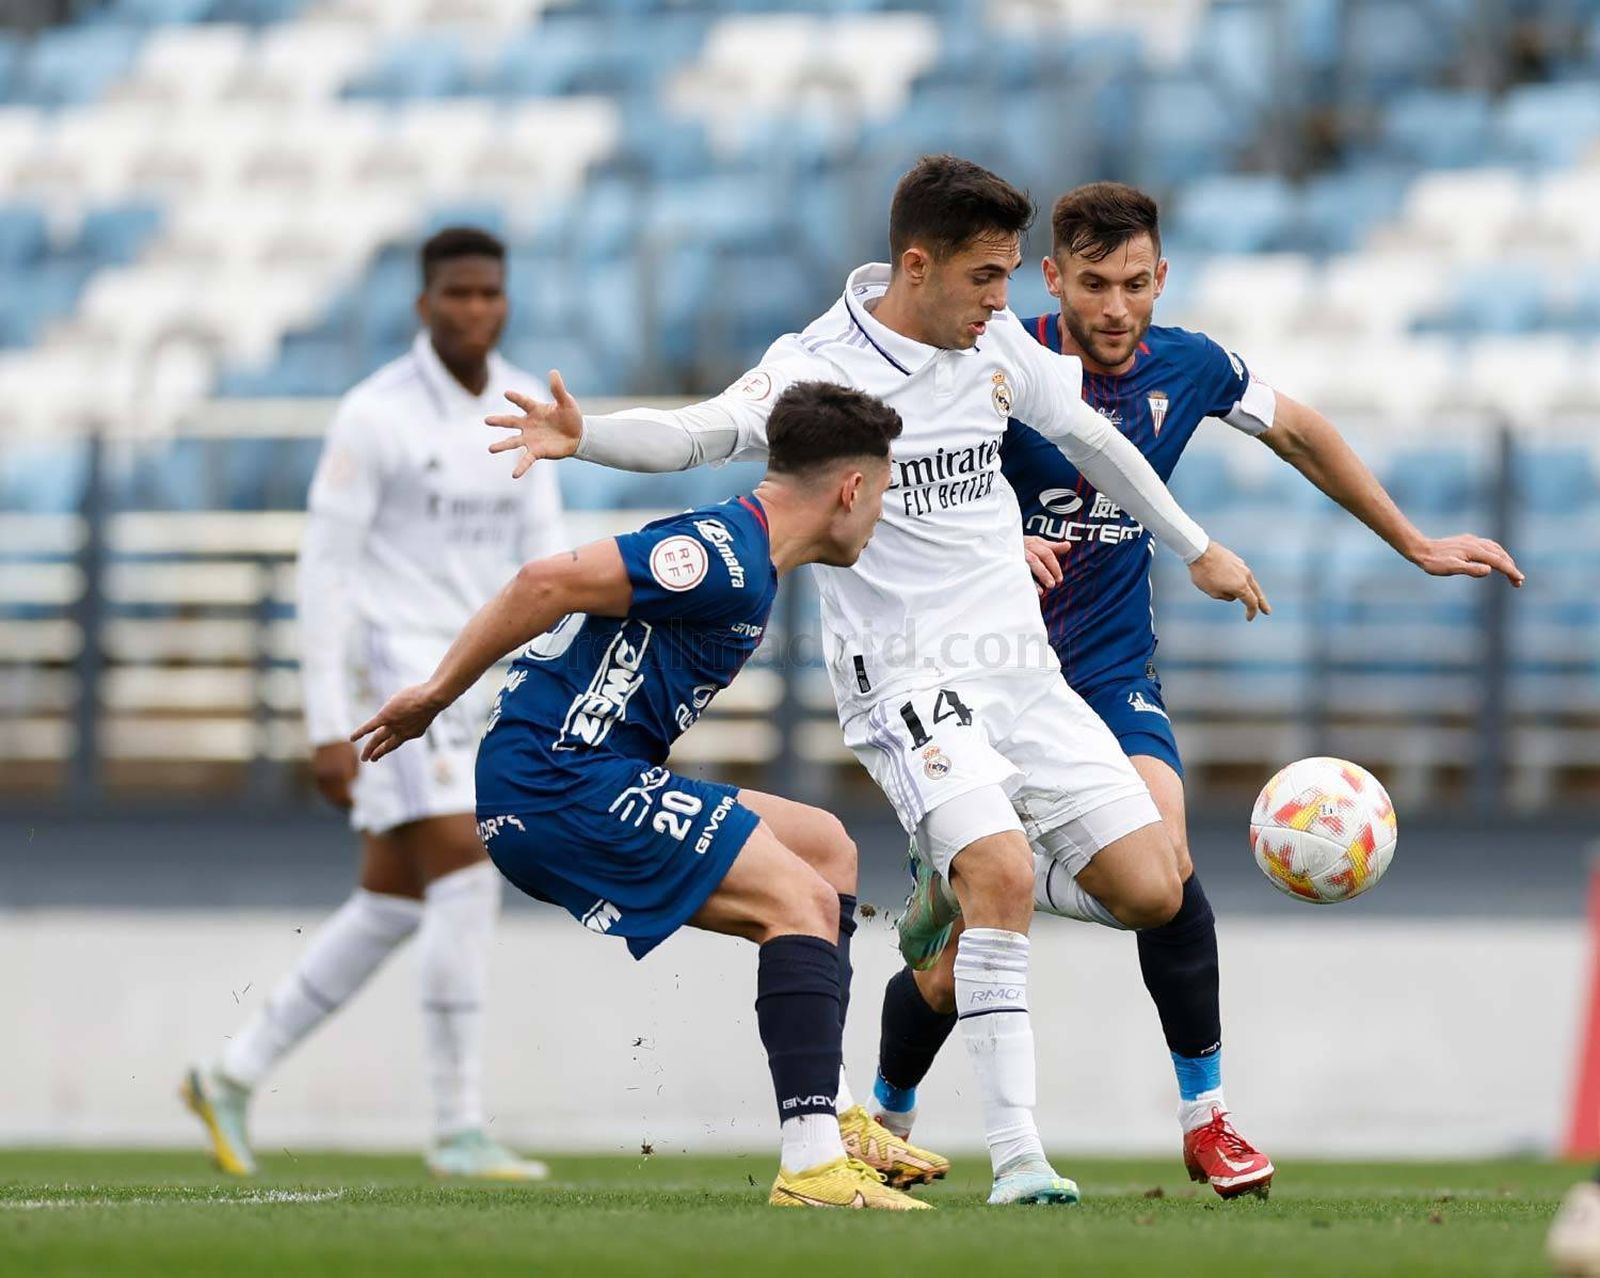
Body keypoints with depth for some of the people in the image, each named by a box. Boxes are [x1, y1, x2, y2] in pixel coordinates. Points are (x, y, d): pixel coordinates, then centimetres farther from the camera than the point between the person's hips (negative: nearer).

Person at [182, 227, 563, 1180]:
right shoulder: (375, 415, -13)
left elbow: (544, 558, 10)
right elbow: (324, 570, -12)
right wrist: (327, 731, -16)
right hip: (391, 673, -8)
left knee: (392, 908, 10)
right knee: (467, 880, -17)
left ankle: (235, 1077, 23)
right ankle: (460, 1129, -12)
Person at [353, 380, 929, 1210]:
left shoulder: (733, 555, 15)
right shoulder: (728, 561, -15)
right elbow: (549, 582, -20)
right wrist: (437, 695, -15)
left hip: (583, 776, 11)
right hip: (555, 780, -11)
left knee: (825, 846, 17)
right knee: (802, 899, -16)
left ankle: (829, 1117, 15)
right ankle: (812, 1165, -25)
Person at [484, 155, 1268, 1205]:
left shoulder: (996, 343, 6)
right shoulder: (822, 369, -13)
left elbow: (1086, 435, 23)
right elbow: (704, 432, -29)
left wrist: (1197, 548, 33)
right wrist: (584, 437, -50)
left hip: (1022, 664, 7)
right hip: (909, 677, -7)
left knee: (1150, 891, -1)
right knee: (1002, 876, -27)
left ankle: (958, 907, 28)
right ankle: (1017, 1156, -23)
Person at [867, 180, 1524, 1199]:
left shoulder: (1187, 368, -1)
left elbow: (1299, 433, 17)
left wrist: (1414, 543, 22)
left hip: (1113, 673, 2)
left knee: (1162, 869, -25)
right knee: (953, 957, -2)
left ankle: (1207, 1120, -10)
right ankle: (886, 1122, 28)